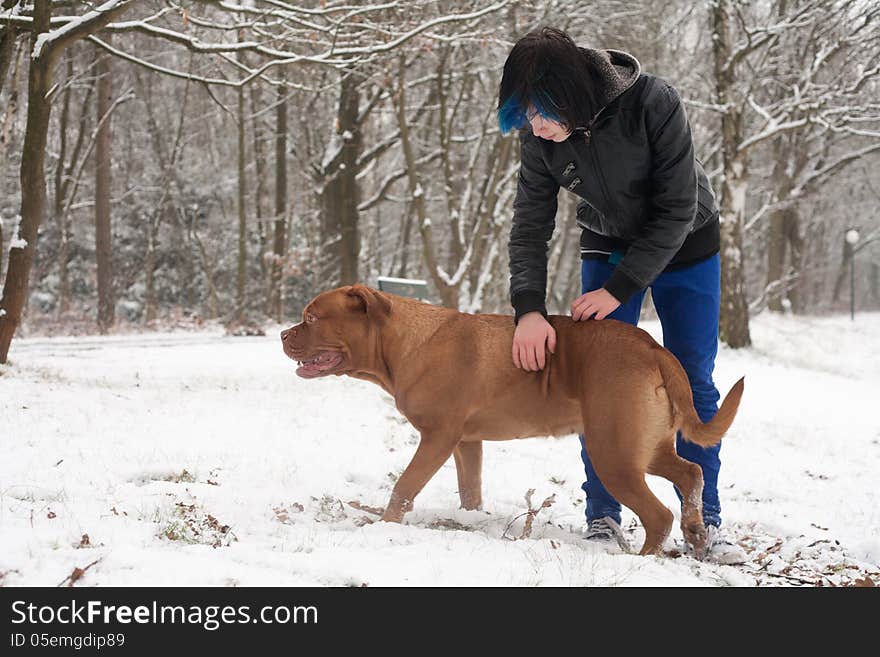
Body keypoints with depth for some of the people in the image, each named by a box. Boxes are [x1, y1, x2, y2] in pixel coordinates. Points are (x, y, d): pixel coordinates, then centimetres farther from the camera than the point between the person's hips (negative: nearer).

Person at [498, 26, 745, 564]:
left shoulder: (655, 105, -33)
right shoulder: (539, 137, -21)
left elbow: (676, 212, -27)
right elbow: (531, 225, -18)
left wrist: (618, 289, -28)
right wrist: (529, 309, -32)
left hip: (684, 246, -2)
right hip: (608, 247, 3)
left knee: (693, 383, -3)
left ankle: (705, 521, 4)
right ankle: (603, 517, 0)